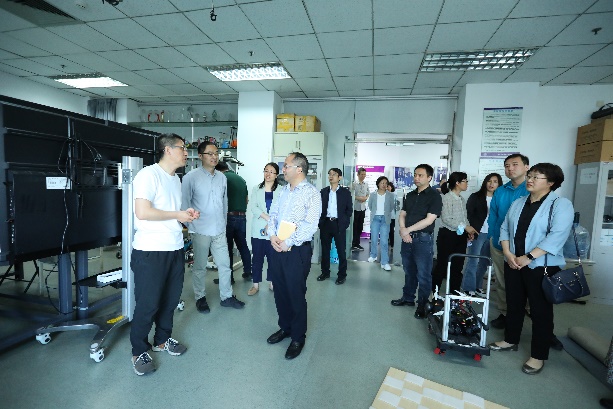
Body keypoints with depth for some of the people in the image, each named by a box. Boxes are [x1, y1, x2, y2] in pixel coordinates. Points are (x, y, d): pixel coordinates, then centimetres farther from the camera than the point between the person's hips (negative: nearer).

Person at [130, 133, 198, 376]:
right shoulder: (148, 175, -13)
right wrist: (178, 215, -14)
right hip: (151, 251, -8)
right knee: (147, 304, 5)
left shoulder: (176, 179, 15)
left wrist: (186, 214, 4)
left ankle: (162, 339, 37)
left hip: (175, 249, 8)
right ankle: (139, 352, 25)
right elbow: (142, 212, -23)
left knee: (170, 299, 17)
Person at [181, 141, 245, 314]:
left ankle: (226, 296, 27)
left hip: (219, 230, 5)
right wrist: (191, 224, -4)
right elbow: (185, 202, -6)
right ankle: (200, 298, 29)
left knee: (225, 265, 11)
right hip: (200, 231, -4)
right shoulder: (191, 177, -9)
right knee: (200, 267, 10)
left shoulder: (222, 177, 6)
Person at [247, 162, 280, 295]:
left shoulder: (280, 191, 1)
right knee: (257, 258, 6)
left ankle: (272, 282, 23)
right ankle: (256, 284, 19)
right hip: (258, 229, 2)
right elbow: (253, 208, -3)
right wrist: (268, 218, -14)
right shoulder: (256, 189, 8)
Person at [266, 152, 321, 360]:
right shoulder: (283, 190, 11)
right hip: (277, 248, 7)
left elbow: (310, 225, -19)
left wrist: (289, 243, -18)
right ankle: (285, 328, 39)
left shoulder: (311, 192, -12)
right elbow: (273, 214, 11)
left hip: (297, 250, -7)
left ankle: (298, 338, 26)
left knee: (296, 295, 5)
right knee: (280, 291, 17)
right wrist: (272, 235, -6)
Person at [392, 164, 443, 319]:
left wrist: (408, 230, -13)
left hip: (423, 239, -5)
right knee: (409, 271, 16)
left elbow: (429, 220, -15)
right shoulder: (410, 195, 12)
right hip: (407, 237, 6)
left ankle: (422, 305, 16)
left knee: (423, 275, 2)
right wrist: (403, 230, -9)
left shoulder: (434, 195, -7)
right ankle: (408, 298, 31)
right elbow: (402, 215, 10)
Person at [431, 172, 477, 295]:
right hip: (448, 235, -7)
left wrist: (469, 231, 3)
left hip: (461, 236, 7)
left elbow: (465, 218, 18)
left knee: (457, 266, 11)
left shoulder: (462, 200, 13)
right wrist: (465, 227, -16)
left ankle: (454, 293, 22)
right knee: (442, 265, -1)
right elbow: (446, 219, -16)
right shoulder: (447, 197, -10)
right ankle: (434, 292, 11)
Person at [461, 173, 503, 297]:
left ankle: (477, 287, 23)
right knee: (473, 261, -3)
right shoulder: (475, 197, 1)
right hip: (478, 233, -3)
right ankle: (468, 289, 4)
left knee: (484, 263, 10)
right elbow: (468, 215, -1)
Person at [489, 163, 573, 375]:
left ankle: (538, 356, 20)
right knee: (514, 305, 16)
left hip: (542, 267, -5)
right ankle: (510, 340, 33)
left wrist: (528, 257, -21)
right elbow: (505, 228, 9)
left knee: (541, 311, 5)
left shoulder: (561, 205, -8)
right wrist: (508, 253, -5)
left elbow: (557, 236, -18)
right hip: (513, 264, 6)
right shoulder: (518, 203, 11)